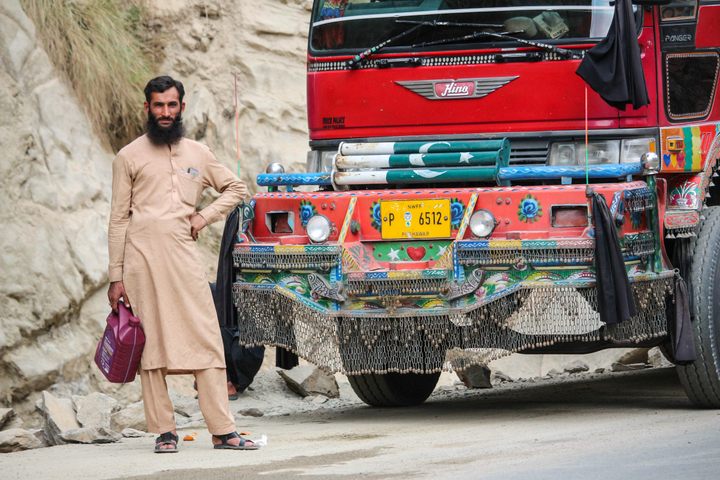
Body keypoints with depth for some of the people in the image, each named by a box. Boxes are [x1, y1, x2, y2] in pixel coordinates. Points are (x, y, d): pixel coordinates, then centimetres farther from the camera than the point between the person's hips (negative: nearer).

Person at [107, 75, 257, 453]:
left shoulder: (198, 154, 16)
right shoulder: (129, 157, 8)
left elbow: (235, 188, 26)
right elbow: (118, 219, 5)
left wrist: (203, 218, 9)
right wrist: (116, 277, -1)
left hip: (184, 256, 2)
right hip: (142, 257, -2)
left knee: (205, 340, -5)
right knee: (151, 344, -3)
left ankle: (223, 430, -5)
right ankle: (164, 431, 2)